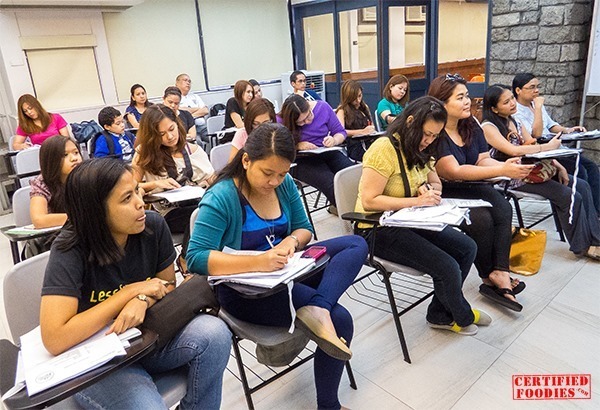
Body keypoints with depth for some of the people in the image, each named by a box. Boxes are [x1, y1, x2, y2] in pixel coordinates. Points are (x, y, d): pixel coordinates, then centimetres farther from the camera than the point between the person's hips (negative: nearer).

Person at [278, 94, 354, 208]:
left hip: (328, 154, 4)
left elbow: (341, 132, 9)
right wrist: (297, 146, -21)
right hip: (302, 161, -3)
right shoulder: (281, 122, -5)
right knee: (331, 184, -33)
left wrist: (334, 140, -13)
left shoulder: (323, 107, 3)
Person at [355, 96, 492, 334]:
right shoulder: (384, 149, -20)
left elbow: (436, 183, 20)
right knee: (448, 267, -18)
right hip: (379, 230, -9)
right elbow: (368, 201, -24)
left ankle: (441, 315, 15)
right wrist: (417, 200, -25)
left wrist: (429, 189, -6)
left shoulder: (420, 150, 8)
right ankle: (463, 316, 16)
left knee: (467, 248, -2)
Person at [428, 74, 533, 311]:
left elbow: (482, 160, 5)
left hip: (470, 186, 7)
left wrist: (509, 166, -17)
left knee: (503, 209, -19)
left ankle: (499, 272, -20)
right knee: (481, 219, -26)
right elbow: (454, 172, -23)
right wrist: (502, 171, -25)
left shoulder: (471, 126, 6)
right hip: (443, 193, -7)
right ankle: (488, 277, -5)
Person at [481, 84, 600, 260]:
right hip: (512, 178, -9)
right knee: (571, 197, -16)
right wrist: (547, 147, -16)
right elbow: (514, 150, -25)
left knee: (582, 186, -1)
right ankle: (582, 246, 4)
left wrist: (558, 166, 1)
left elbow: (533, 146, 12)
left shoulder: (514, 122, 14)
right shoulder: (488, 127, -12)